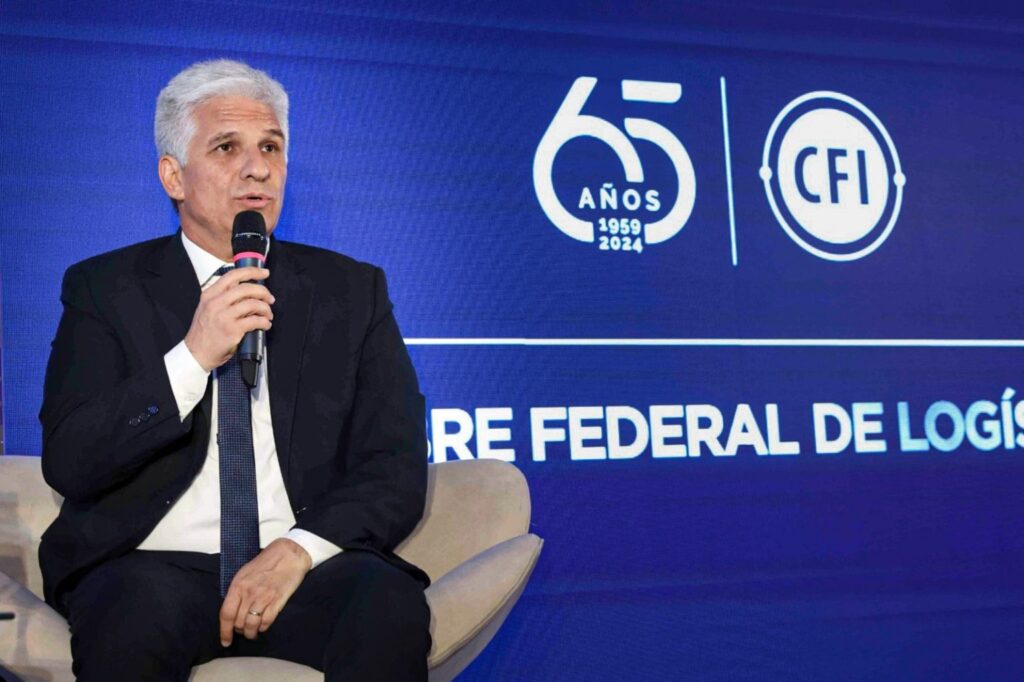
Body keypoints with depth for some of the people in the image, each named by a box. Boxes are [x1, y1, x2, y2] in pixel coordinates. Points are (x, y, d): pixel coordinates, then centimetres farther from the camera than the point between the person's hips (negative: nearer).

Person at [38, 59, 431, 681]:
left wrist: (300, 549, -14)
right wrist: (193, 358, -15)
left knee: (392, 605, -30)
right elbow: (67, 464, -3)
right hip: (155, 565, -1)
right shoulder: (105, 288, 8)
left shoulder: (352, 289, 12)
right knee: (140, 608, -35)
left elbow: (398, 470, 4)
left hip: (304, 566, 2)